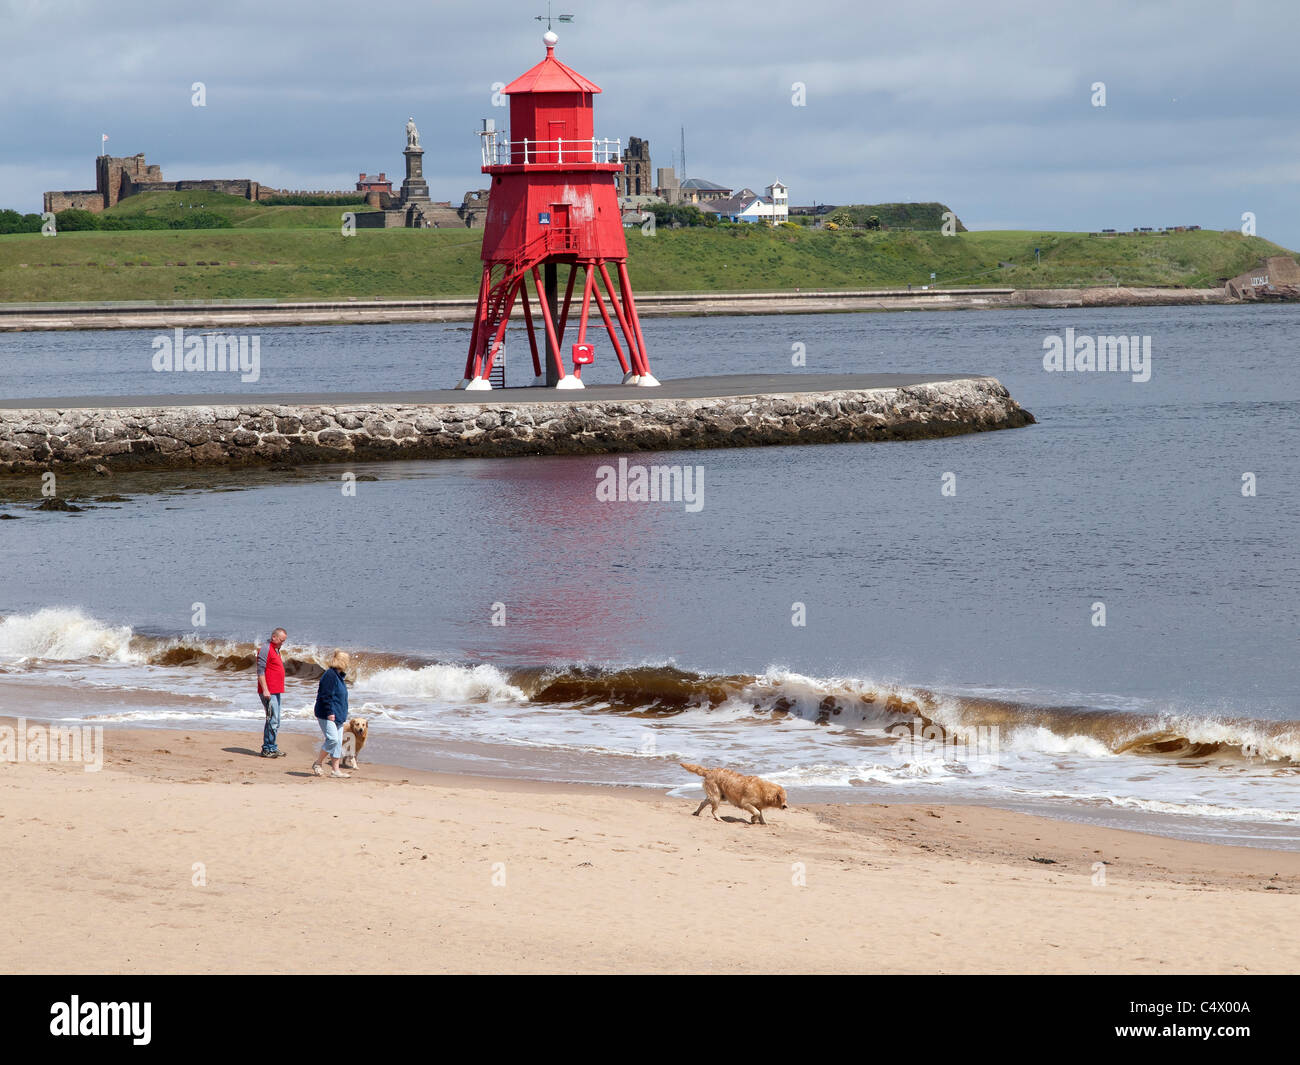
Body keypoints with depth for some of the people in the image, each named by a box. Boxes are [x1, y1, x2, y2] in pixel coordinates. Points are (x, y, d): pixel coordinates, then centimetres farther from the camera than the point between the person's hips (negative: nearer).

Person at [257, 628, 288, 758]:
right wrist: (265, 690, -22)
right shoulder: (266, 649, -12)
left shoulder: (275, 650, 18)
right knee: (272, 720, -11)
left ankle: (270, 748, 19)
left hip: (275, 691, 10)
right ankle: (268, 749, -8)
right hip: (268, 692, -10)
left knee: (274, 721, 13)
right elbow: (260, 671, -18)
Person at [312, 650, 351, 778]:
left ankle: (335, 769, 8)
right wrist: (330, 712, -23)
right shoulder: (329, 675, -15)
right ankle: (318, 763, -1)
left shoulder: (339, 676, 16)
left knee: (338, 742, 6)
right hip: (327, 715, -10)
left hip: (337, 716, 10)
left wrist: (342, 714, 25)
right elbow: (326, 695, -20)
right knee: (332, 739, -16)